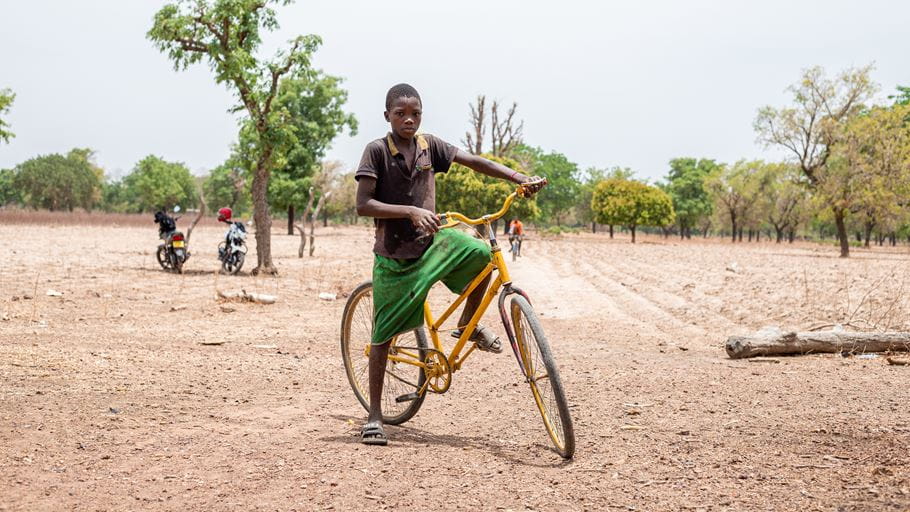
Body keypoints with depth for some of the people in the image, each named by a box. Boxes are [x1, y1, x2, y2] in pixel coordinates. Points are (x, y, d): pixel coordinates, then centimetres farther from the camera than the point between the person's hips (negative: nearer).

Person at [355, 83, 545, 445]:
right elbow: (363, 205, -18)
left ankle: (468, 324, 4)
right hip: (393, 255, -4)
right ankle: (374, 415, 14)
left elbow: (474, 161, 0)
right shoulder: (377, 150, -12)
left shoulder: (429, 145, 0)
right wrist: (411, 211, -29)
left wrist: (521, 178, -11)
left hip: (431, 241, 4)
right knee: (384, 335, -1)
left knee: (480, 252, -22)